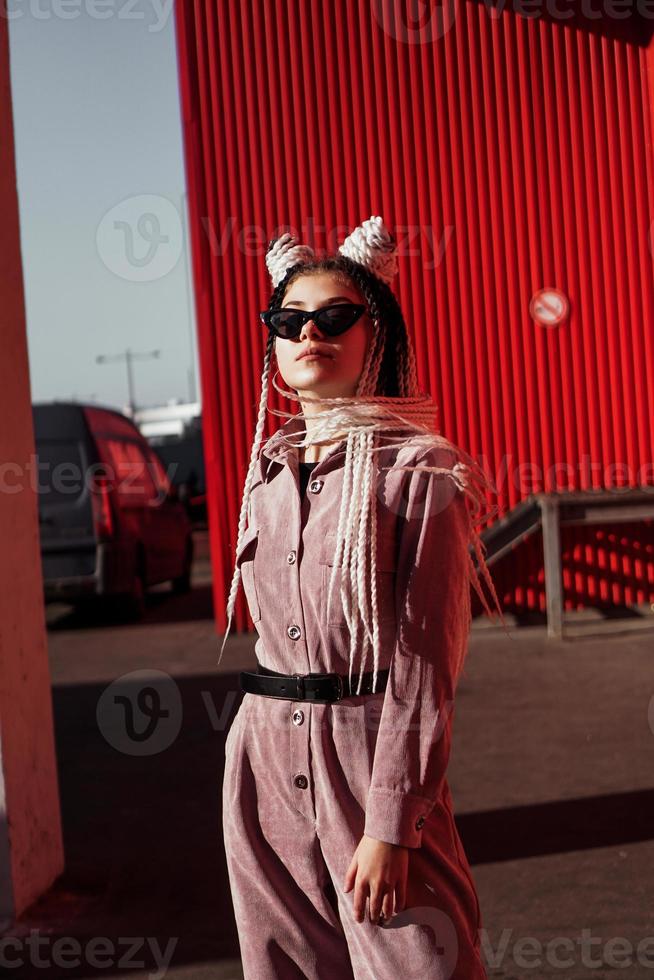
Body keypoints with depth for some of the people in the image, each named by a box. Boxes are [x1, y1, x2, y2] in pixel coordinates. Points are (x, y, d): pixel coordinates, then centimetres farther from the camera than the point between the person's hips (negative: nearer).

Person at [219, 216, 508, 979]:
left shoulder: (419, 473, -9)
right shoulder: (268, 470, 9)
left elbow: (425, 667, -12)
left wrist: (390, 827, -15)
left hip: (373, 754, -5)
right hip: (265, 760, 6)